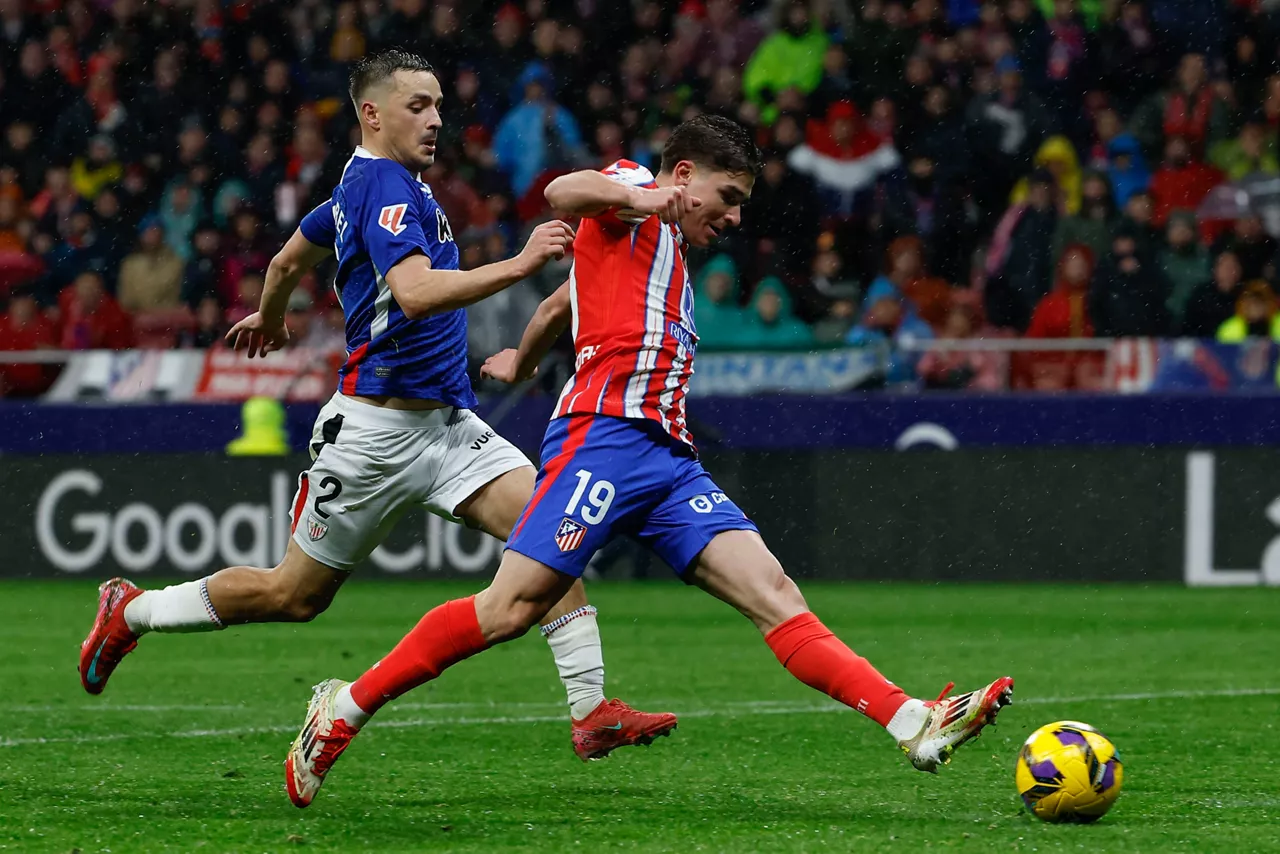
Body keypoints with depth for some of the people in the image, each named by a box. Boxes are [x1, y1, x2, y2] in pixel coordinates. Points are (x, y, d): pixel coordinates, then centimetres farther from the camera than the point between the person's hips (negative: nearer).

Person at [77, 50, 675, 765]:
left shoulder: (365, 186, 14)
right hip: (379, 428, -9)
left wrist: (270, 318, 49)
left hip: (447, 423, 9)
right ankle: (131, 610, 27)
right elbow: (416, 292, -35)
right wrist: (520, 265, -41)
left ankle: (592, 711, -17)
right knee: (294, 594, 5)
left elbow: (289, 259, 30)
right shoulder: (384, 188, -17)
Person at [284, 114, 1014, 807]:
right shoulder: (631, 203, 7)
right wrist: (632, 196, -37)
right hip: (609, 431, -9)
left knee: (775, 595, -6)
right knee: (511, 608, -15)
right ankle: (346, 706, -2)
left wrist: (523, 360, 65)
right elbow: (564, 192, -17)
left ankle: (915, 726, -20)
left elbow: (560, 303, 47)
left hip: (670, 458, 9)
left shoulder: (669, 253, 32)